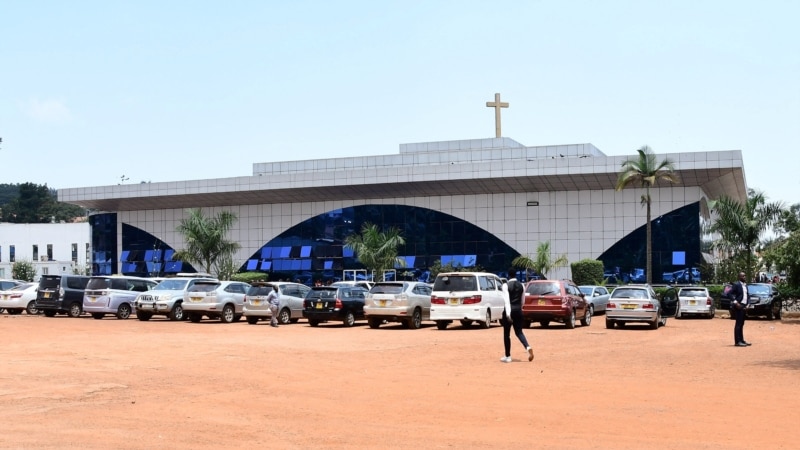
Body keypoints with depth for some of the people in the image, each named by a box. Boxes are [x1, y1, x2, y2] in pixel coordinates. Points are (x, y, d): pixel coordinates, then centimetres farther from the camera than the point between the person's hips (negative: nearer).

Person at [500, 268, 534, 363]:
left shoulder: (506, 285, -8)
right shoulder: (521, 285, 8)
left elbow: (507, 300, -16)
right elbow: (522, 301, 13)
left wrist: (508, 314, -21)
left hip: (509, 310, -4)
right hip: (518, 310, 4)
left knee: (506, 334, 8)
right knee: (519, 332, 10)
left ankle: (508, 356, 11)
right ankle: (528, 347, -17)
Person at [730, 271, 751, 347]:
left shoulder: (745, 285, 17)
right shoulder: (736, 284, -8)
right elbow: (731, 294, -14)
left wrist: (746, 305, 12)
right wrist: (736, 302, -21)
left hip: (744, 306, 8)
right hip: (738, 306, -8)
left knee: (741, 324, 12)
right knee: (738, 324, -8)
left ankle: (741, 340, 17)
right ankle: (737, 341, -8)